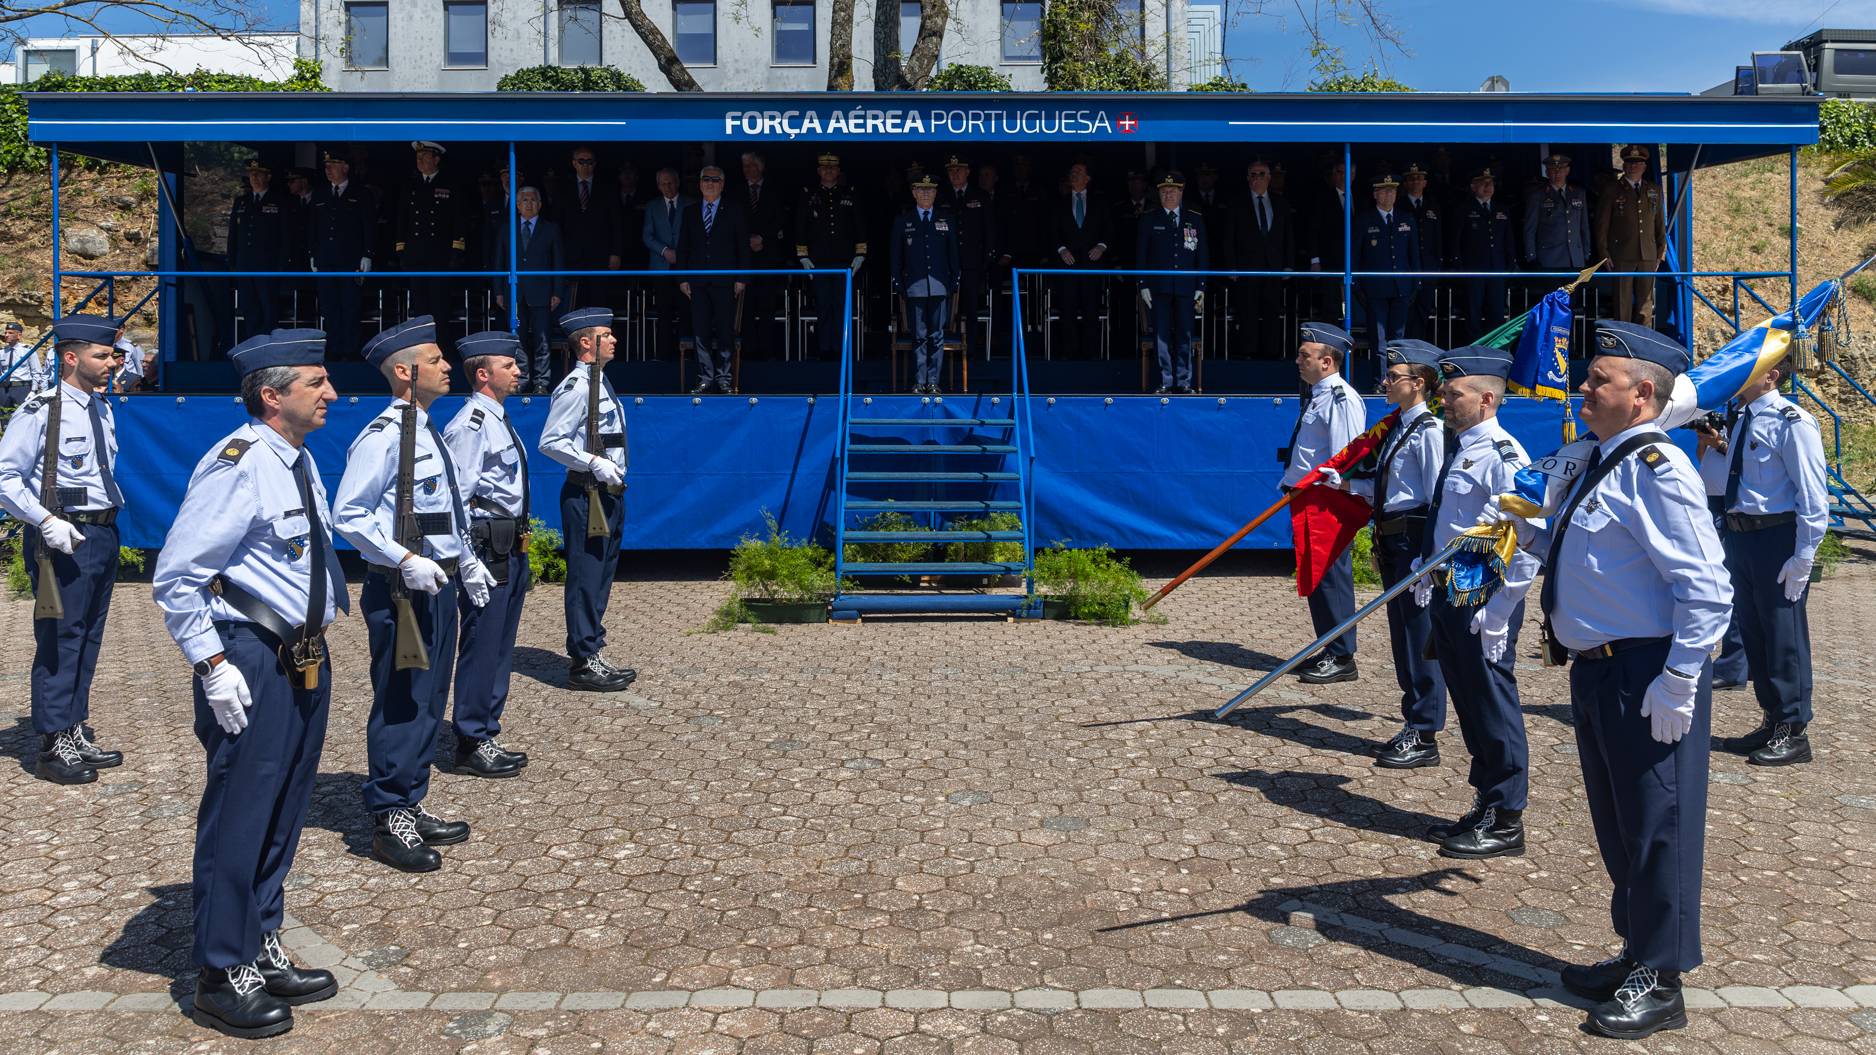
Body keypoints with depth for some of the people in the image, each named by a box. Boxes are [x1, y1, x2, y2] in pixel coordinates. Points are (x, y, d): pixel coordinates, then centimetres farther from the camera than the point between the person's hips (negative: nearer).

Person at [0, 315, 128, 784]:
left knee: (89, 639, 13)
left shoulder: (103, 410, 13)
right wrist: (46, 522, -21)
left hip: (104, 532, 8)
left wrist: (115, 507, 14)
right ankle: (53, 747, 6)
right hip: (64, 536, -8)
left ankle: (74, 734, 24)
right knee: (58, 641, -3)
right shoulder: (40, 412, -11)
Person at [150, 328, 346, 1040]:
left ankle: (261, 951, 33)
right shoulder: (237, 465, -18)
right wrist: (213, 666, -19)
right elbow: (175, 577, -18)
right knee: (237, 817, 2)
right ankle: (221, 978, 17)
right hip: (252, 666, -9)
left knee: (284, 814, 18)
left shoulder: (299, 460, 11)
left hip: (305, 659, 9)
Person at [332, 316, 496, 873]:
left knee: (429, 700, 16)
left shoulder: (429, 431, 13)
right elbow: (347, 516, -18)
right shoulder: (383, 437, -15)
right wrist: (405, 561, -24)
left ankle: (412, 807, 28)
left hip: (437, 582, 9)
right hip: (400, 590, -9)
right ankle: (389, 822, 10)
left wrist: (467, 561, 20)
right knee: (400, 704, -2)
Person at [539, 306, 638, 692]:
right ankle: (583, 664, 1)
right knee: (586, 578, -5)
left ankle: (589, 653, 25)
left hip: (607, 494, 10)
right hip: (586, 496, -10)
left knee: (601, 577, 15)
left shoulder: (599, 382, 16)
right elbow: (550, 443, -19)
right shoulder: (576, 386, -14)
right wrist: (594, 463, -23)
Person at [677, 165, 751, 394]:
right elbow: (682, 247, 12)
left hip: (725, 281, -2)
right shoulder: (690, 212, 12)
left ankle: (724, 378, 7)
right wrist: (683, 278, 4)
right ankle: (705, 377, 9)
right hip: (697, 282, 2)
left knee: (725, 330, -2)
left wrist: (741, 279, -4)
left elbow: (743, 248, 3)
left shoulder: (734, 212, 6)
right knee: (701, 331, 1)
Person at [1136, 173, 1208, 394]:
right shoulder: (1148, 221, 8)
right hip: (1159, 287, -1)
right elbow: (1141, 255, 6)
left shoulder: (1195, 221, 11)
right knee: (1162, 336, -2)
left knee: (1184, 335, 1)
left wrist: (1201, 287, 3)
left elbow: (1202, 256, 10)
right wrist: (1143, 285, -3)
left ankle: (1183, 382, 7)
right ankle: (1165, 382, 3)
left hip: (1186, 287, 1)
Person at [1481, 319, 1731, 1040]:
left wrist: (1678, 684, -22)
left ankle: (1660, 983, 17)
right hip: (1597, 670, 10)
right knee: (1616, 824, 20)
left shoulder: (1657, 468, -18)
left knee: (1655, 826, 3)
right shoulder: (1602, 462, 13)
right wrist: (1526, 530, 9)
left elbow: (1706, 589, -22)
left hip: (1648, 676, -10)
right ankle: (1636, 955, 37)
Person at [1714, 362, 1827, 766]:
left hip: (1777, 539, -9)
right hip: (1739, 536, 9)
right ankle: (1772, 721, 28)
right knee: (1753, 633, 15)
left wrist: (1804, 557, -19)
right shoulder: (1742, 422, 12)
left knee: (1784, 637, -1)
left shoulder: (1792, 422, -14)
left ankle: (1793, 732, 10)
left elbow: (1813, 495, -16)